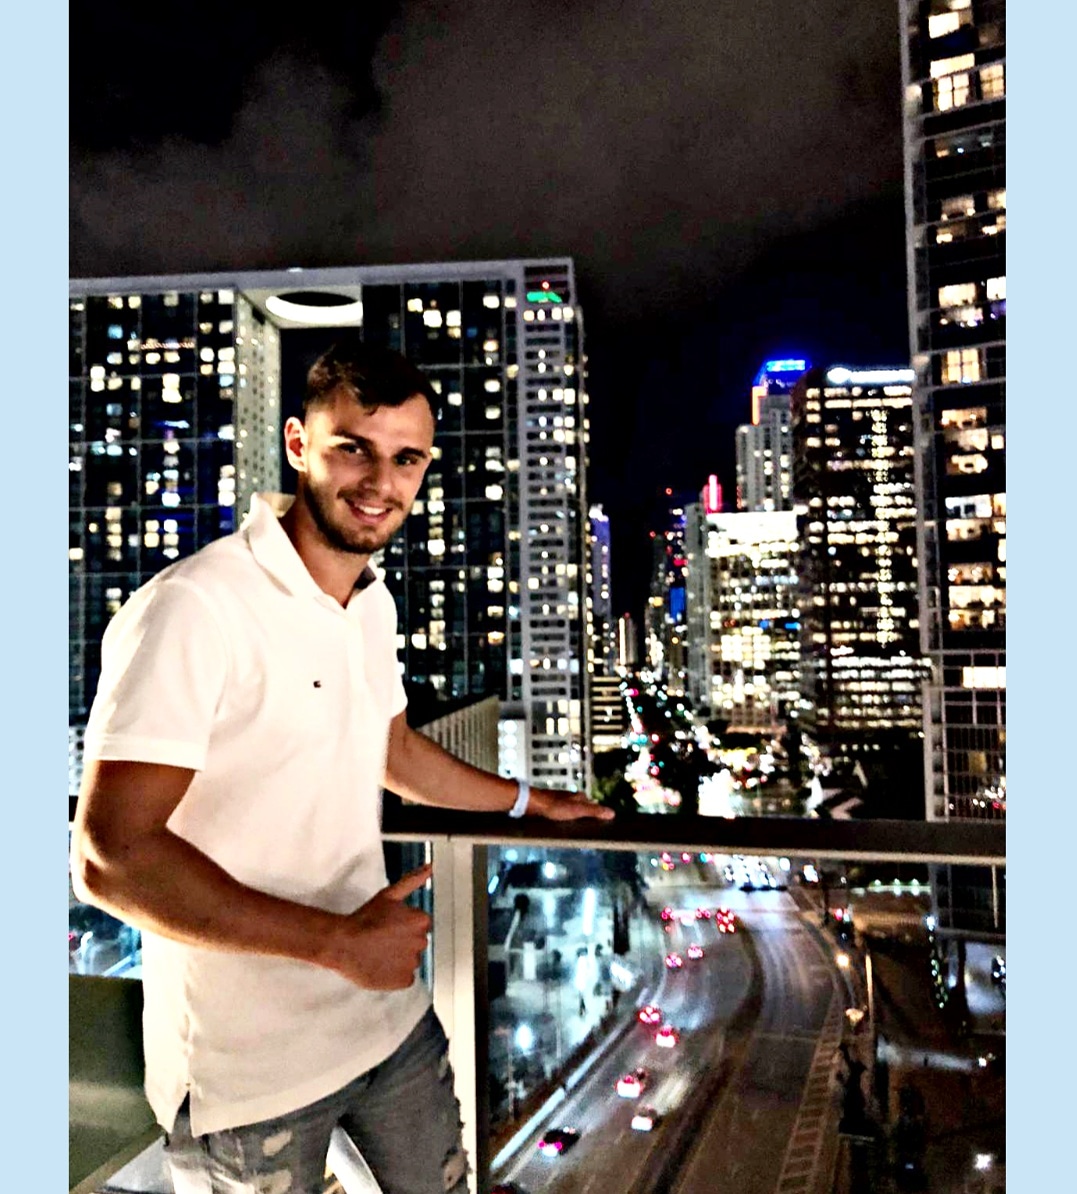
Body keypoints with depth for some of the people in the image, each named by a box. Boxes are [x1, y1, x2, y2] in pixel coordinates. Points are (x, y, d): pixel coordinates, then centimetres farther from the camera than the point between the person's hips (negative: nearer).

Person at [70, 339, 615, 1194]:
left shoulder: (374, 603, 3)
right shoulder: (194, 609, -24)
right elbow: (111, 856, -26)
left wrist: (530, 801, 27)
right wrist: (340, 941, -21)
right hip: (248, 1068, -7)